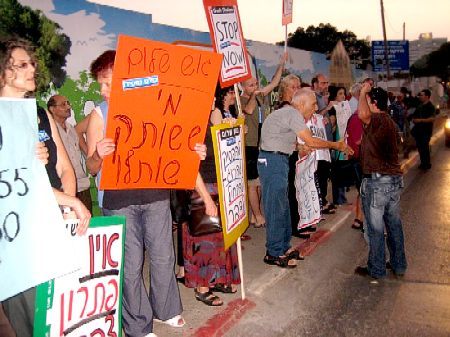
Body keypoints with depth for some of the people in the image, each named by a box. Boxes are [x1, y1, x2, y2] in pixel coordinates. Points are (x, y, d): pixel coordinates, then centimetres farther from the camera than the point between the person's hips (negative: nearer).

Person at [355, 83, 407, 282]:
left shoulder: (377, 120, -15)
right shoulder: (389, 122, 14)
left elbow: (363, 114, -37)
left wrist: (363, 92, -20)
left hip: (377, 181, -9)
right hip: (395, 179, 9)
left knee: (376, 228, 2)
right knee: (394, 224, 17)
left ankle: (376, 270, 13)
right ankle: (399, 265, 28)